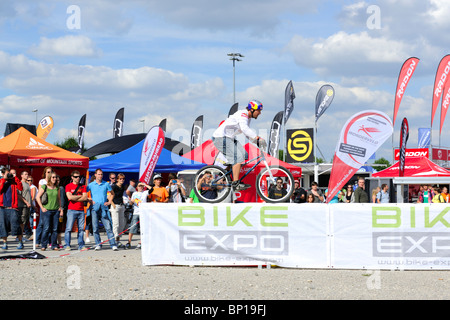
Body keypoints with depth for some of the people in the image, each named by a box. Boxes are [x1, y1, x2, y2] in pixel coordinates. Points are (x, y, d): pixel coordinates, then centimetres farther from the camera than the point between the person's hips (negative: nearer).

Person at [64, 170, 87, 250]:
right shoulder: (68, 186, 4)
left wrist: (75, 198, -6)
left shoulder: (83, 186, 13)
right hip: (71, 210, -3)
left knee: (81, 229, 3)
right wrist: (80, 196, -2)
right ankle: (67, 245, -2)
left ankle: (81, 245, 7)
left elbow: (85, 198, 1)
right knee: (69, 228, -6)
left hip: (81, 210, 3)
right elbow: (70, 197, -10)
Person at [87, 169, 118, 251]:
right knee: (95, 228, 0)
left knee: (108, 227, -6)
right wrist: (90, 200, 0)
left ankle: (113, 244, -7)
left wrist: (109, 202, 9)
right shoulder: (91, 185, 6)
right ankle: (98, 244, 10)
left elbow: (112, 193, 21)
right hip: (94, 208, 0)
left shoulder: (106, 184, 9)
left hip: (104, 208, 0)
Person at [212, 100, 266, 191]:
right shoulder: (243, 114, -19)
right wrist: (258, 138, -43)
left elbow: (247, 133, 22)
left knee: (244, 155, 5)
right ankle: (235, 183, -16)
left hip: (229, 138, 10)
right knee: (238, 157, -18)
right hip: (221, 138, -10)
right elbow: (244, 128, -37)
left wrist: (257, 142, 8)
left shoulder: (248, 117, 13)